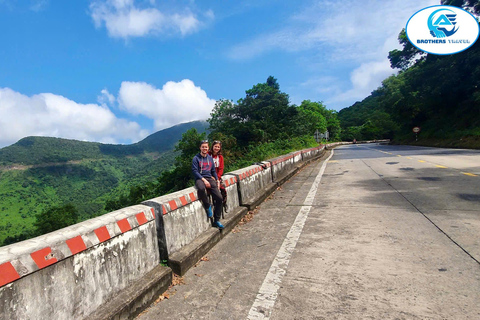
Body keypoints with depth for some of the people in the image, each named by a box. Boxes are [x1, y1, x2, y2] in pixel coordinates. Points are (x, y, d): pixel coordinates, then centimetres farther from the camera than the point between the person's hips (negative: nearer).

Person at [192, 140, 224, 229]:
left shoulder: (210, 158, 19)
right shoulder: (196, 158, 2)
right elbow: (194, 171, -7)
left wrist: (217, 180, 8)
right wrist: (204, 180, -17)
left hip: (209, 178, 5)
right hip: (199, 179, -5)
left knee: (219, 197, -11)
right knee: (201, 188, -42)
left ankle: (217, 220, 2)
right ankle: (208, 206, -14)